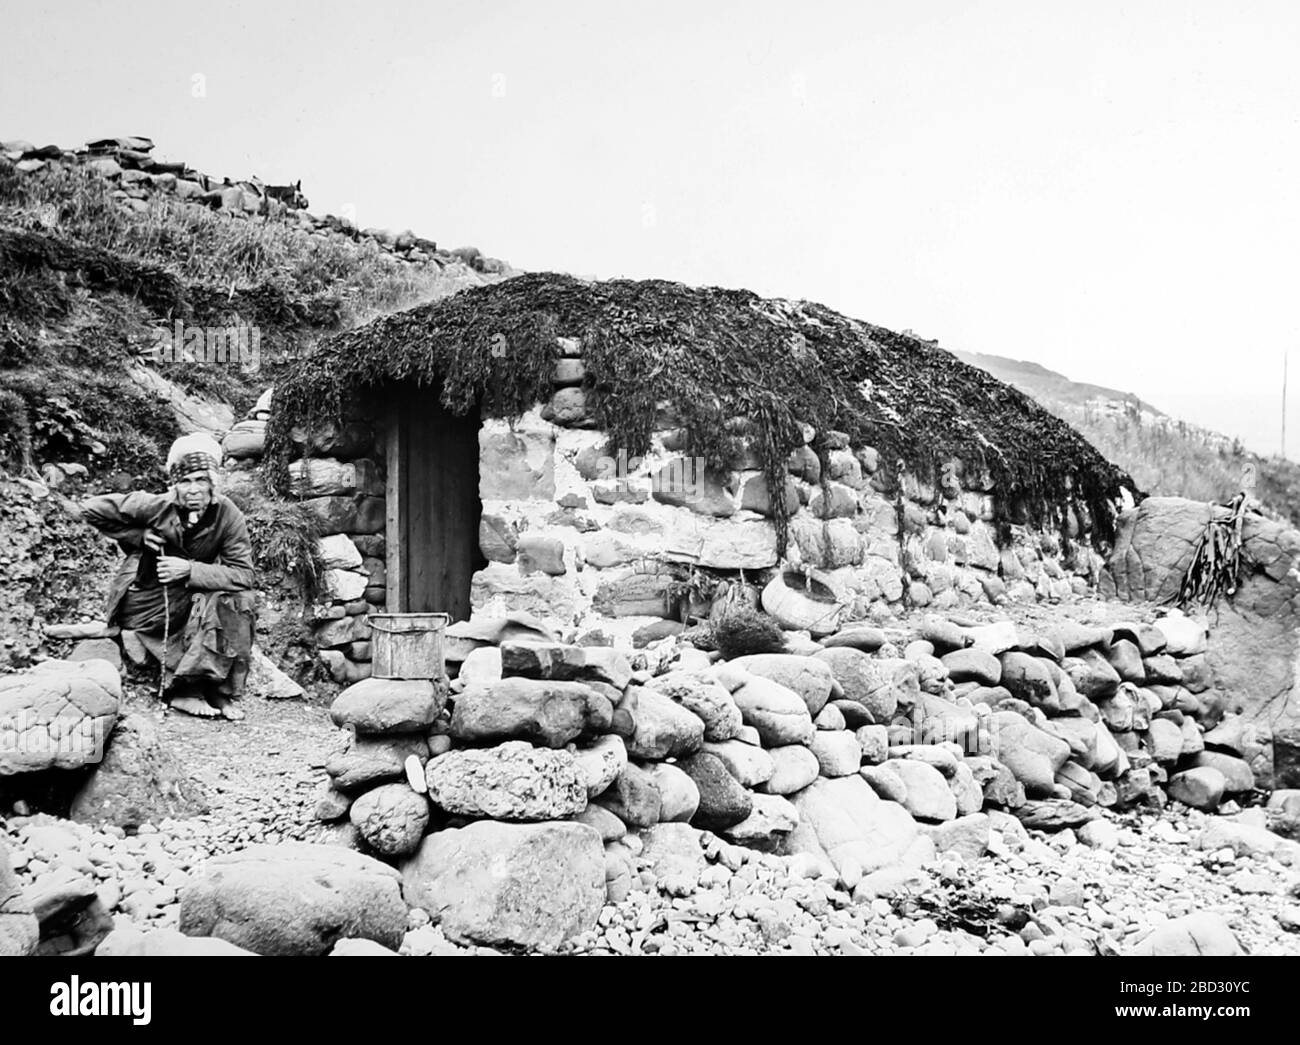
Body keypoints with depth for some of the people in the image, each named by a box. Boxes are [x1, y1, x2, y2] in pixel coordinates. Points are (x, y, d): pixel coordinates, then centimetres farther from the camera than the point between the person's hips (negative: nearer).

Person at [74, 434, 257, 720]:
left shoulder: (227, 514, -16)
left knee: (242, 598, -25)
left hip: (195, 598, 3)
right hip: (144, 600, -2)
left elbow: (244, 574, -23)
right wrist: (138, 537, -12)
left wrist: (190, 570, -31)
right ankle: (184, 688, -17)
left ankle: (220, 690, -19)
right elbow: (89, 509, -8)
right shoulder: (155, 507, -18)